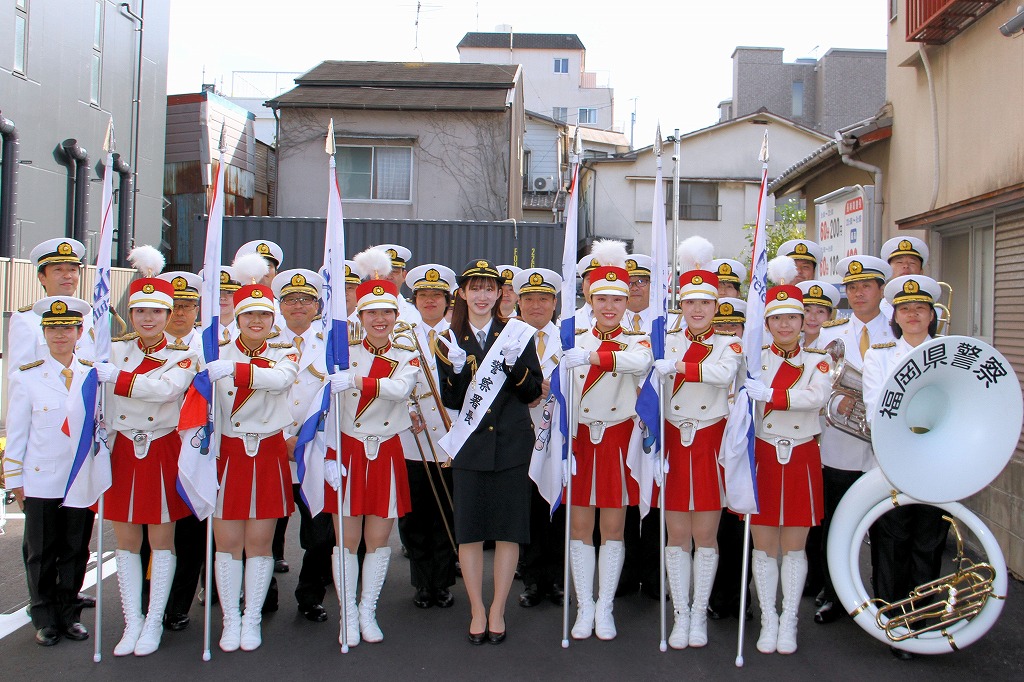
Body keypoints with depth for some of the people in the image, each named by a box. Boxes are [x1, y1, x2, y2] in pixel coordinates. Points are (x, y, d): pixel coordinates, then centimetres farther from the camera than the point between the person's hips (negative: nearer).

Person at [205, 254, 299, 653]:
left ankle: (252, 620, 17)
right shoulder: (218, 355, 2)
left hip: (268, 456, 0)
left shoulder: (284, 353, 1)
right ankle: (231, 621, 16)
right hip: (229, 454, 0)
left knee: (260, 544, 5)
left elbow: (282, 379, -24)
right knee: (227, 543, 3)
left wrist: (234, 369, -36)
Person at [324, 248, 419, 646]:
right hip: (349, 454, -1)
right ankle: (348, 616, 15)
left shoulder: (407, 358, 2)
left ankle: (368, 612, 21)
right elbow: (328, 408, -5)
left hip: (386, 456, 1)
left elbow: (400, 388, -22)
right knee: (347, 542, 3)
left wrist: (355, 381, -36)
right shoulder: (343, 355, 0)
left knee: (379, 541, 7)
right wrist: (329, 457, -14)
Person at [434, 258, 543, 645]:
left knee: (508, 528, 4)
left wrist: (514, 365, -16)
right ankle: (477, 610, 19)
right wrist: (456, 370, -15)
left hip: (512, 442, -1)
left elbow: (533, 393, 0)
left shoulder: (517, 334, 2)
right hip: (470, 443, 1)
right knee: (469, 529, 4)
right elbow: (450, 401, 3)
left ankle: (497, 610, 17)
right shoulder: (450, 340, 5)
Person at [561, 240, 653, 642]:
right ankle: (585, 607, 15)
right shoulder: (574, 341, 7)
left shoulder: (637, 341, -1)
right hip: (581, 440, 2)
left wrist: (589, 357, -37)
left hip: (618, 440, -1)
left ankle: (605, 608, 16)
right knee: (580, 527, 4)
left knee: (613, 527, 5)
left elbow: (640, 361, -27)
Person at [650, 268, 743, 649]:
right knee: (677, 535, 4)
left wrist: (677, 366, -25)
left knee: (705, 535, 3)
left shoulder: (728, 344, 4)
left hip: (710, 444, -1)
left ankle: (700, 615, 15)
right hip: (673, 443, 1)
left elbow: (725, 373, -21)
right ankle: (681, 615, 14)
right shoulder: (667, 343, 9)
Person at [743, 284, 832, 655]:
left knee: (794, 547, 7)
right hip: (763, 456, 0)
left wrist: (768, 394, -28)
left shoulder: (818, 360, 3)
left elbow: (817, 396, -18)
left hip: (801, 459, 0)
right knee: (764, 547, 4)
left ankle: (789, 622, 17)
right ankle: (768, 621, 16)